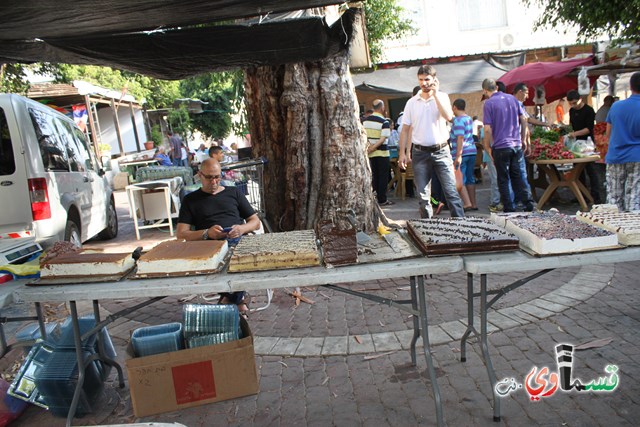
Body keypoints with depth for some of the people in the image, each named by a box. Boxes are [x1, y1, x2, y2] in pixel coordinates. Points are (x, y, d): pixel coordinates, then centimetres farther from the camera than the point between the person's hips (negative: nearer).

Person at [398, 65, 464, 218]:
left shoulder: (442, 97, 3)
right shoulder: (412, 102, 6)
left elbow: (448, 117, -17)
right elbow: (405, 130, 8)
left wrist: (435, 94, -14)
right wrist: (402, 152, 1)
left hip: (441, 151, -1)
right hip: (420, 153, 2)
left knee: (451, 191, -5)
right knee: (423, 195, 6)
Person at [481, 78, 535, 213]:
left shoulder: (489, 103, -7)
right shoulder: (512, 98, 9)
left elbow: (488, 129, -12)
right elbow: (524, 119, 11)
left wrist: (488, 147, -2)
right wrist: (523, 139, 19)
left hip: (500, 146, -5)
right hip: (516, 144, 5)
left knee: (503, 179, 4)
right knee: (517, 176, 14)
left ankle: (509, 208, 6)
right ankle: (528, 203, 10)